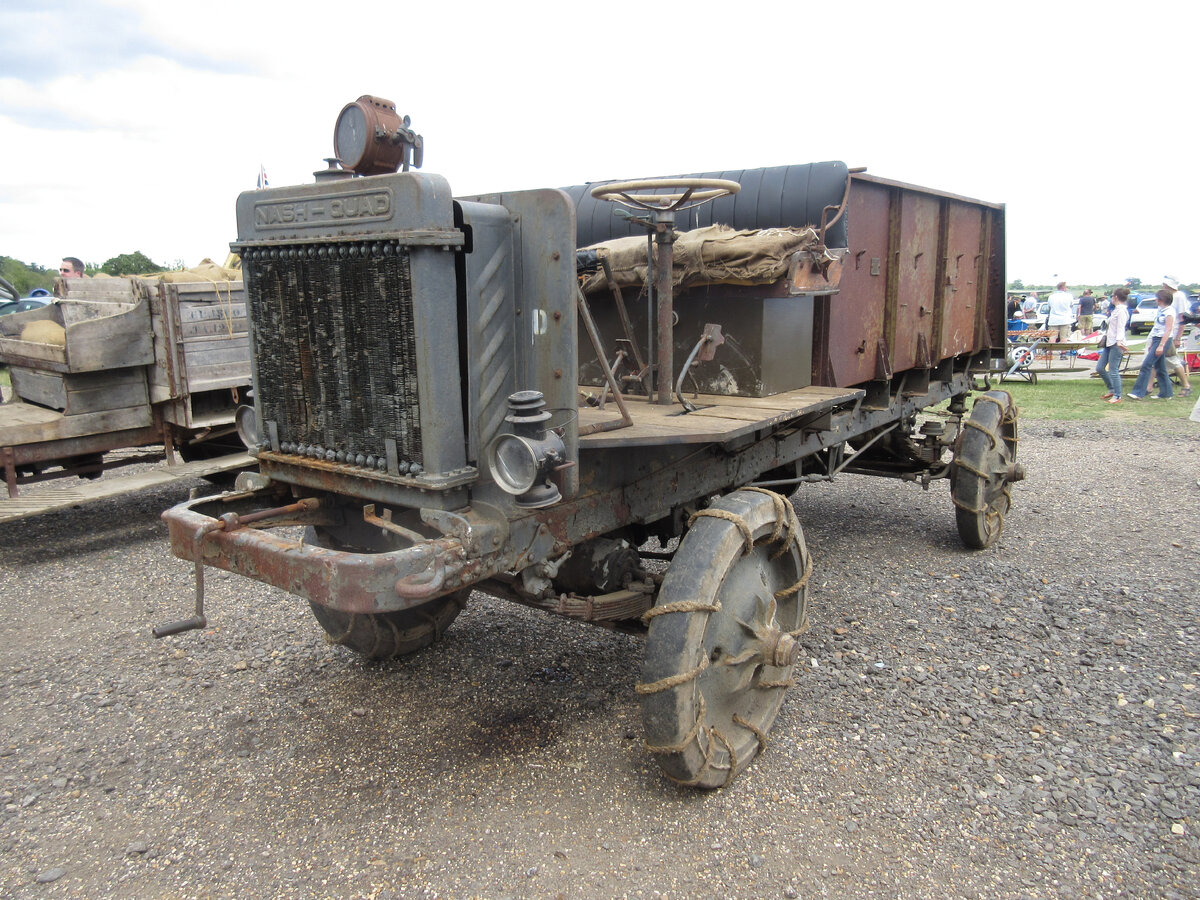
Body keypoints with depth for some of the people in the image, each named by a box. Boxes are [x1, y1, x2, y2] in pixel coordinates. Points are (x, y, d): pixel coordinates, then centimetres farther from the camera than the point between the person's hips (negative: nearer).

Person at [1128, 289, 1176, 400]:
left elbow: (1168, 330, -18)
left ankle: (1139, 392, -14)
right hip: (1156, 339, 9)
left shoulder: (1169, 311, -12)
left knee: (1146, 365, -14)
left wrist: (1161, 345, -24)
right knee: (1159, 368, 11)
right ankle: (1166, 393, 18)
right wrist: (1152, 343, 20)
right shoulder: (1160, 310, 15)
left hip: (1162, 340, -9)